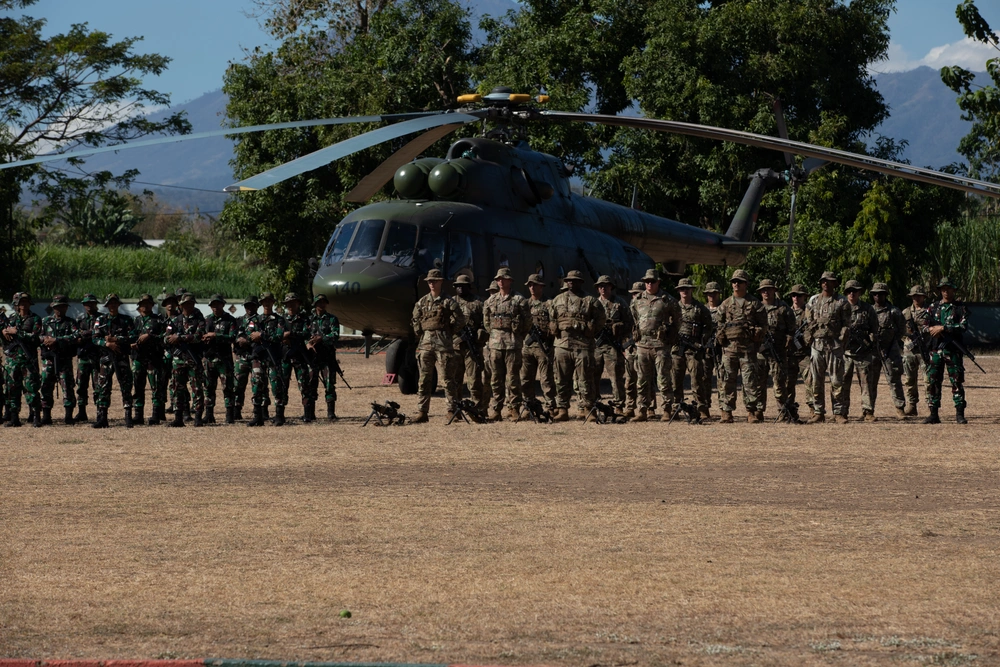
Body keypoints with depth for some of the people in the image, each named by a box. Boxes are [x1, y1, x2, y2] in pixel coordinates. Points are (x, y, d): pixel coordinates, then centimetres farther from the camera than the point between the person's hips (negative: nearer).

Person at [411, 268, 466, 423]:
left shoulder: (448, 302, 0)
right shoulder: (422, 302, 13)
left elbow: (460, 321, 0)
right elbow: (415, 322, 18)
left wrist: (447, 333, 0)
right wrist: (420, 337, 9)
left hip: (443, 345, -4)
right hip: (425, 344, 4)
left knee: (447, 378, -4)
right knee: (424, 379, 4)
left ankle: (452, 411, 0)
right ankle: (422, 412, 6)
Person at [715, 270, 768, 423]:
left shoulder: (754, 304, 7)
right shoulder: (726, 304, 15)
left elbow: (764, 325, 8)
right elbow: (719, 324, 18)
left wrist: (758, 333, -7)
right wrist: (720, 335, 2)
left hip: (748, 348, -2)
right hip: (729, 347, 2)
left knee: (750, 381, -4)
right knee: (727, 381, -1)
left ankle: (752, 412, -2)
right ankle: (726, 413, 2)